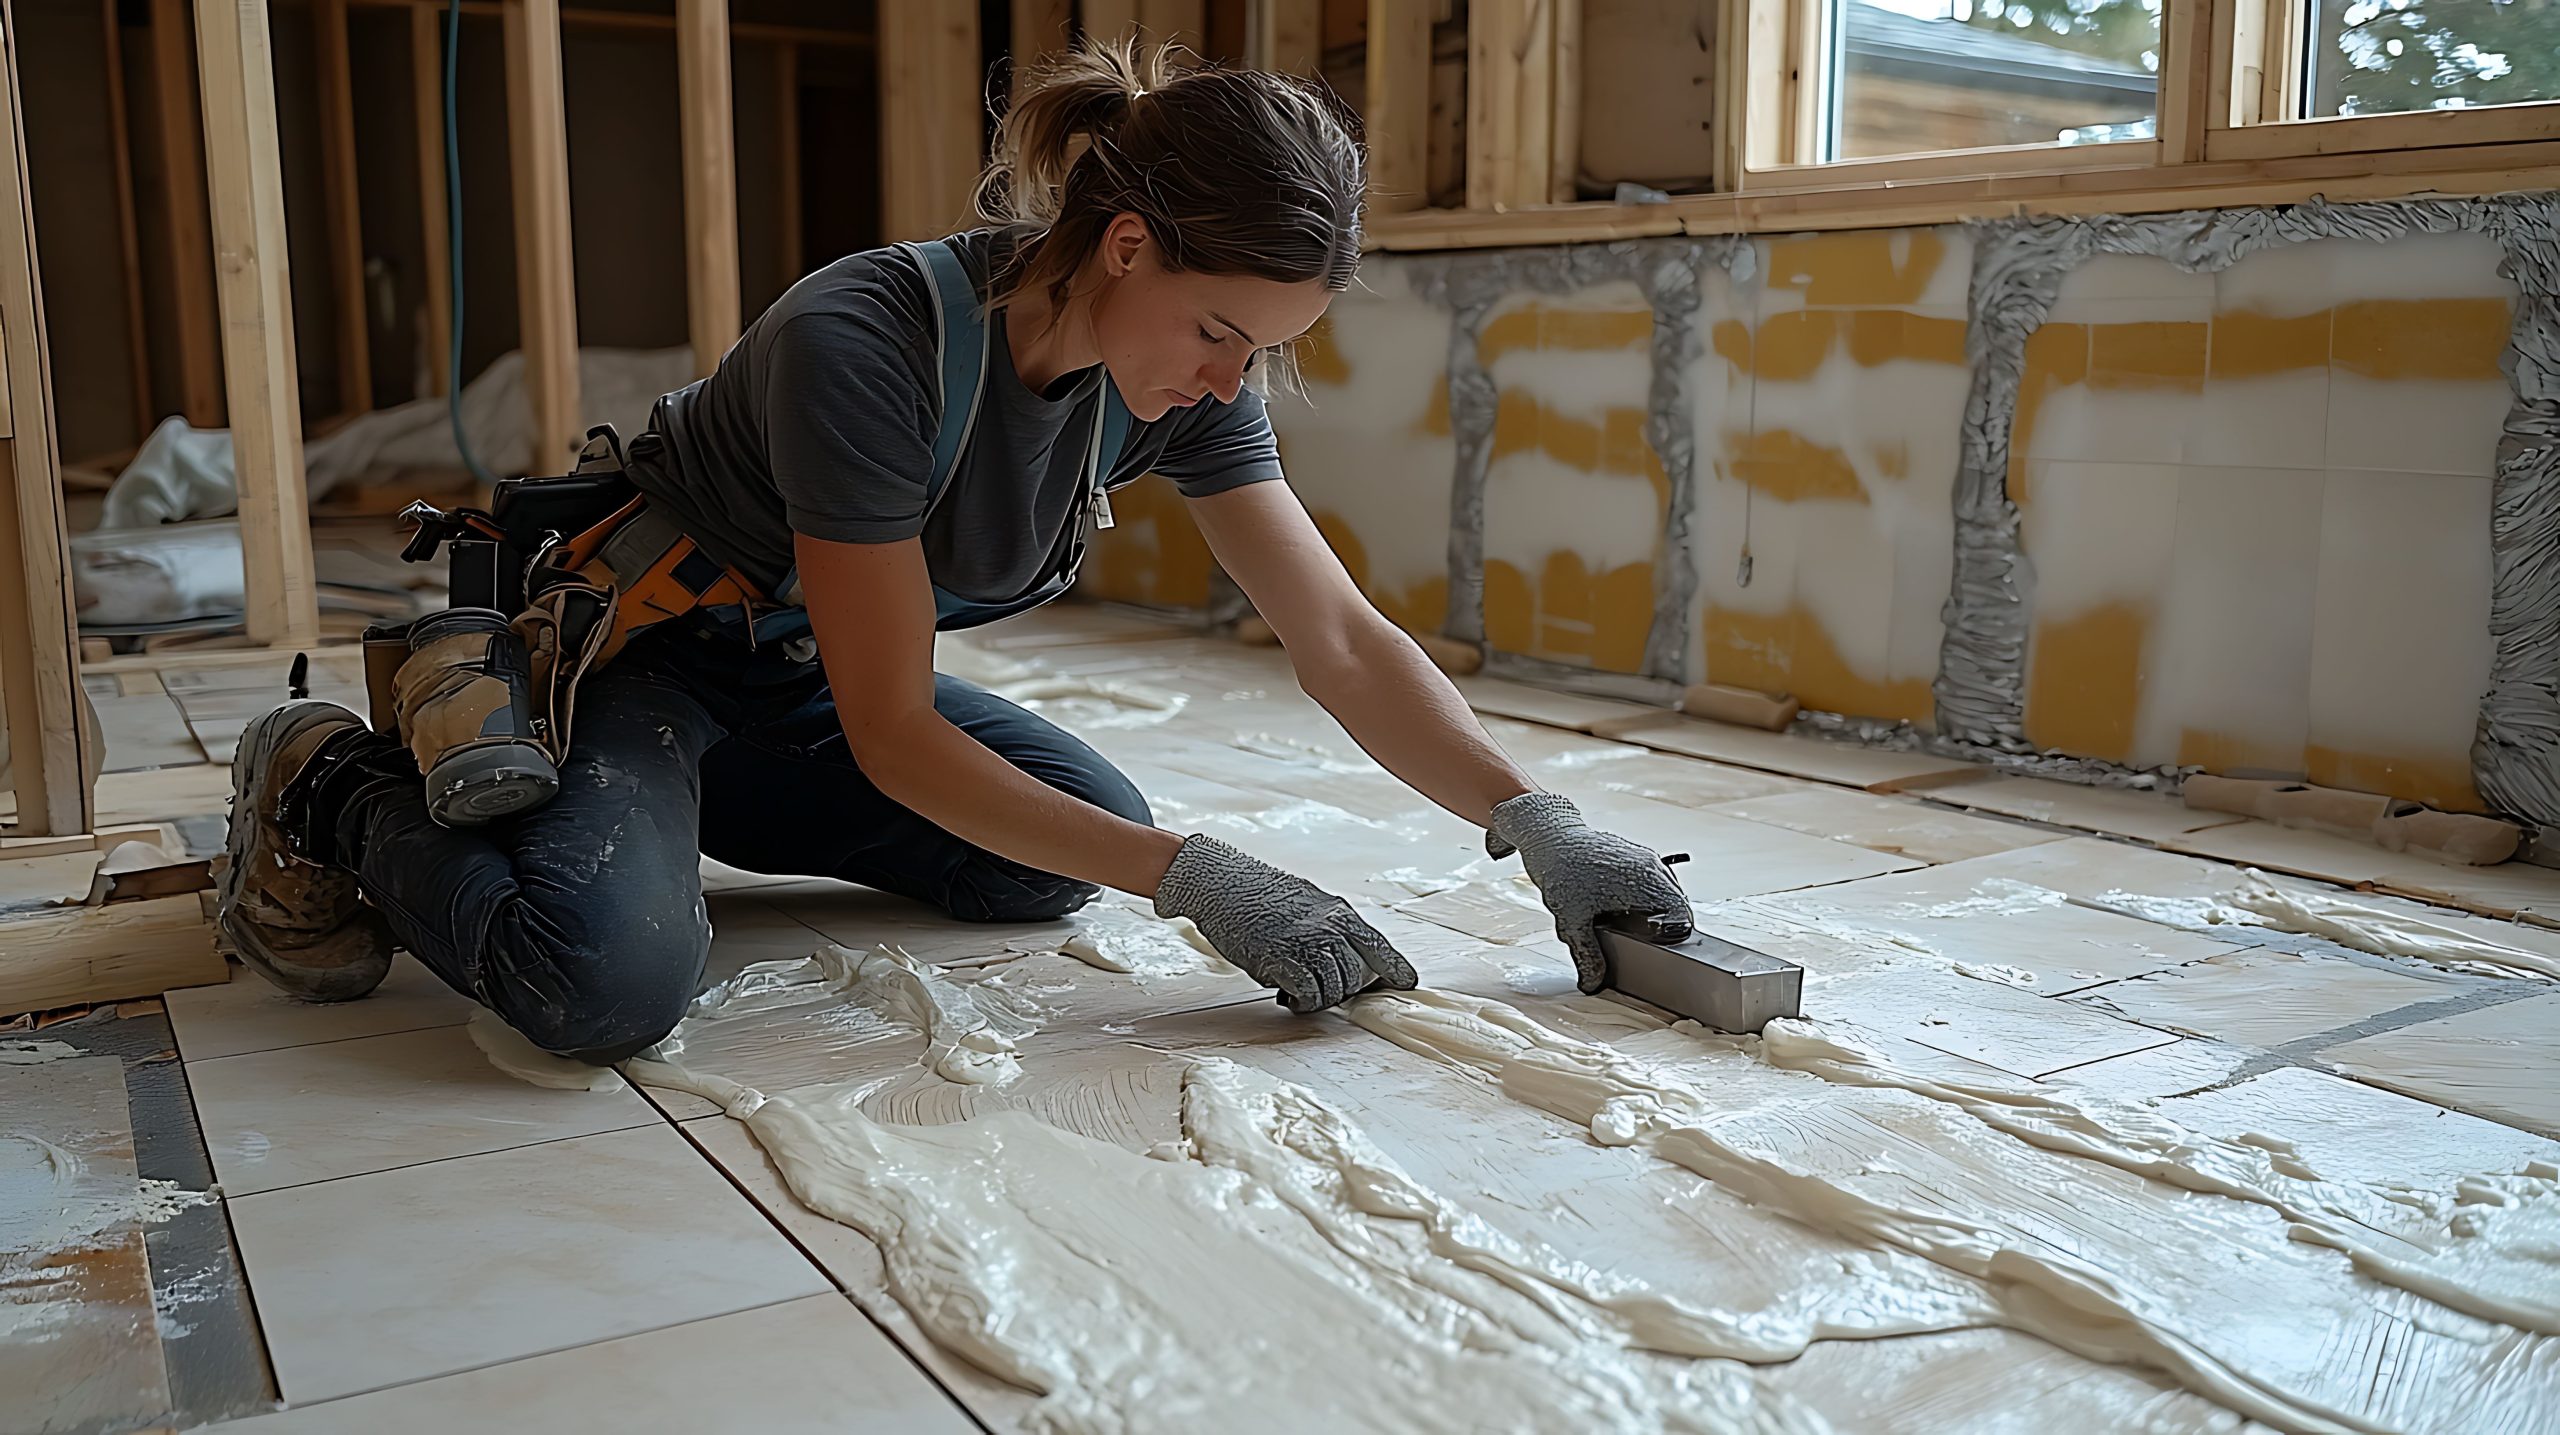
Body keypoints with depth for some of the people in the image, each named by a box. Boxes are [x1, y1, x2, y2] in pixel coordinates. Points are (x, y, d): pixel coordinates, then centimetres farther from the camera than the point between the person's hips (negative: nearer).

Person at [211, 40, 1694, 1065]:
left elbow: (1347, 642, -12)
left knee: (1087, 833, -5)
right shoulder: (863, 341, -34)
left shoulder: (1188, 375, -14)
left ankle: (684, 802, 11)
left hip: (796, 682, 8)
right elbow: (893, 736, -30)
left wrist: (1540, 818, -24)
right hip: (634, 648, -8)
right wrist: (1197, 879, -33)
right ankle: (344, 791, 0)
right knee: (615, 979, -32)